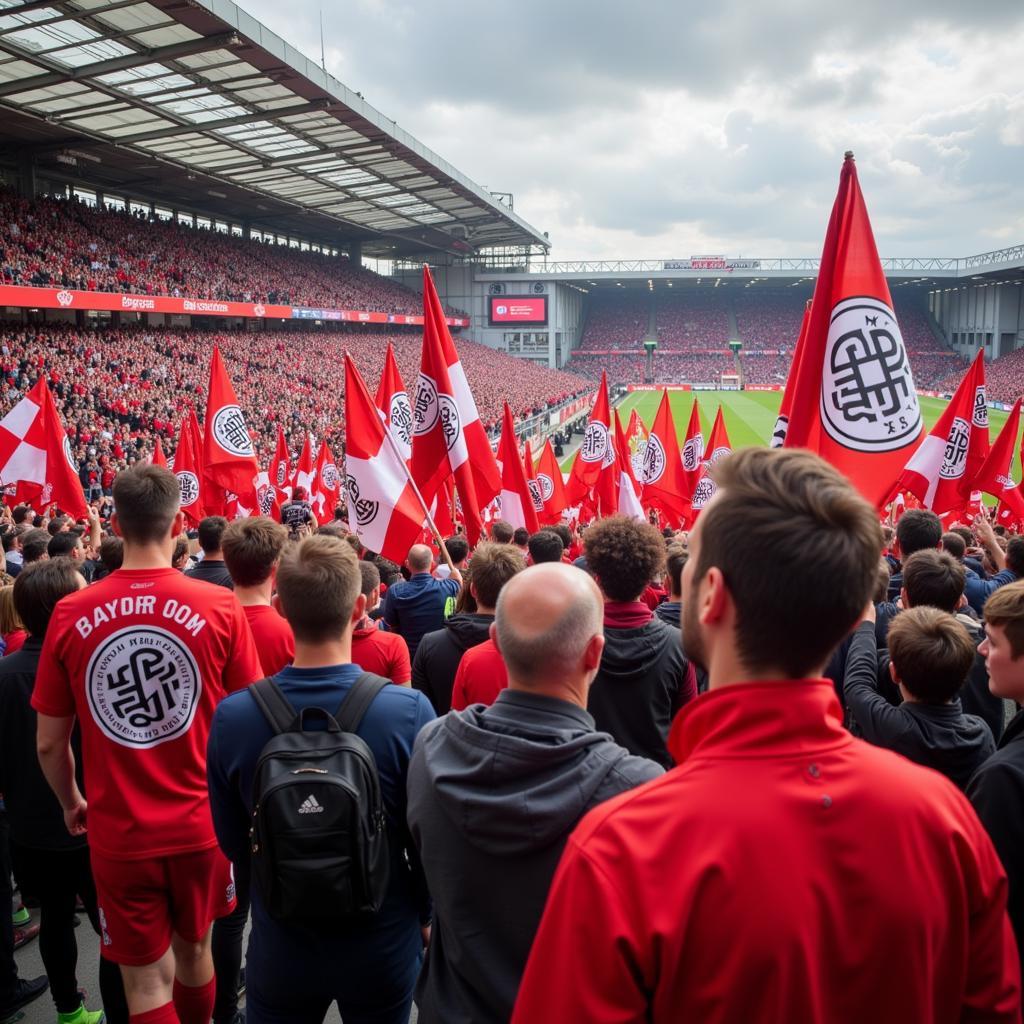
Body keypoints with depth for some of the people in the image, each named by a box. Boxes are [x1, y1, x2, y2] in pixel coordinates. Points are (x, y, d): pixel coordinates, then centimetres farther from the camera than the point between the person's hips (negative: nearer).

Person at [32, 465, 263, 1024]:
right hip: (200, 822, 1)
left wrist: (71, 803, 18)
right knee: (193, 951, 25)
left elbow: (49, 742, -1)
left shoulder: (71, 614, -10)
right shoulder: (220, 607, -14)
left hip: (117, 831, -1)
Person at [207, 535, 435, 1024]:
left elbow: (232, 841, -4)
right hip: (382, 946, -1)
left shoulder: (231, 716, -19)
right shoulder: (410, 711, -25)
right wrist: (426, 914, 7)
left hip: (279, 947, 1)